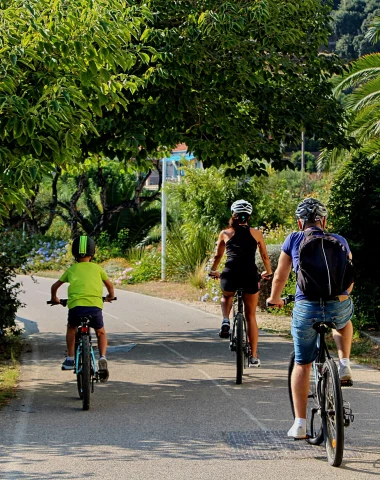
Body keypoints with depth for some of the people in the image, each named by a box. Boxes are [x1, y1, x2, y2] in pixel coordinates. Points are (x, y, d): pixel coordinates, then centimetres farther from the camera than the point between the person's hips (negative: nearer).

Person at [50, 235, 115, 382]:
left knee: (71, 328, 32)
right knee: (101, 333, 24)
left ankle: (70, 359, 25)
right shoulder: (97, 268, 20)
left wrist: (54, 298, 49)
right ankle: (102, 358, -1)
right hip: (95, 306, 0)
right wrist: (111, 296, 53)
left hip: (75, 305, 0)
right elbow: (110, 285, 33)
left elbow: (54, 286, 30)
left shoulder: (71, 269, 21)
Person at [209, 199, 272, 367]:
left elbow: (218, 255, 23)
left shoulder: (225, 233, 11)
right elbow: (265, 256, 22)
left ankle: (225, 321, 6)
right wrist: (268, 272, 40)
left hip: (230, 275, 0)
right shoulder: (256, 233, 12)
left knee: (226, 297, 35)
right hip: (250, 276, 0)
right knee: (251, 316, 13)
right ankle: (254, 357, 12)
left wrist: (213, 271, 41)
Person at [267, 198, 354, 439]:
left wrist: (275, 298, 33)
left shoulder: (294, 240, 7)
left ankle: (300, 424, 10)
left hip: (306, 308, -1)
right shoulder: (339, 241, 12)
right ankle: (344, 364, 21)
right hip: (339, 307, 1)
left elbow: (280, 277, 12)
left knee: (302, 364, 13)